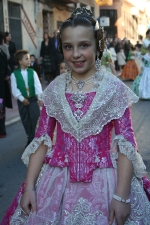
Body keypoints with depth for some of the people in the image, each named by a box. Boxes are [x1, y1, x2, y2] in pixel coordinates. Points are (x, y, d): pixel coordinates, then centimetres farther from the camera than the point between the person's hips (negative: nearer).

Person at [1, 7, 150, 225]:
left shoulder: (114, 88, -7)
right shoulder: (54, 89, 1)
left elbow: (126, 143, -8)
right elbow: (42, 139, 4)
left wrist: (121, 196, -14)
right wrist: (29, 187, -1)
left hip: (103, 182, -2)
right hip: (57, 181, 3)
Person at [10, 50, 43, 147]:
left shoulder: (32, 72, 0)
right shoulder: (14, 74, -4)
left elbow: (38, 86, -9)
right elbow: (14, 89, -7)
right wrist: (22, 99, -15)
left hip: (33, 99, 0)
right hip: (22, 101, 0)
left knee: (36, 119, -4)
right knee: (26, 121, 8)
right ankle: (30, 139, 22)